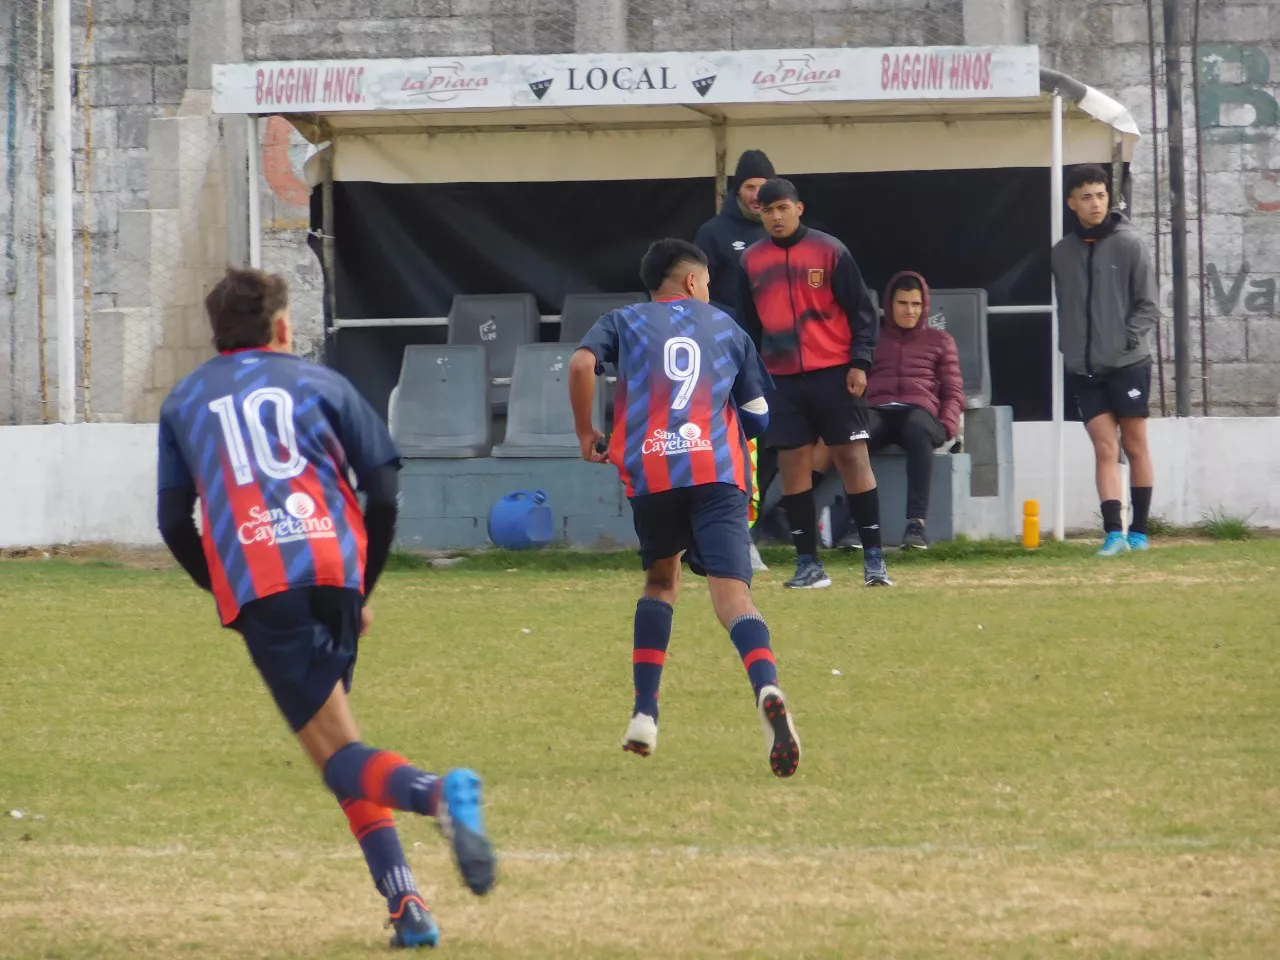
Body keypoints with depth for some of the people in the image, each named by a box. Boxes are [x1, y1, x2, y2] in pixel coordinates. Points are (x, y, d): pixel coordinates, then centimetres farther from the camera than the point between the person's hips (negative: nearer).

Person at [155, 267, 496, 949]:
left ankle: (438, 792, -41)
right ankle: (403, 904, 3)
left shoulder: (183, 404, 23)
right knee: (336, 744, 17)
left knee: (336, 754, -8)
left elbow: (173, 522, 19)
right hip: (333, 568, 2)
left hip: (254, 585, -2)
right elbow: (384, 489, 13)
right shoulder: (320, 384, 20)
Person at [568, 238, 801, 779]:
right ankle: (767, 689, -42)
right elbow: (759, 418, 24)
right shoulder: (727, 328, 22)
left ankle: (644, 715, 17)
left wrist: (585, 433, 10)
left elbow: (581, 365, -2)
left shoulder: (624, 322, 19)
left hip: (649, 471, 1)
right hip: (719, 471, -1)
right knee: (732, 594, -12)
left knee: (661, 578, 25)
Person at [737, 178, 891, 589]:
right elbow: (749, 322, 15)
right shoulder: (751, 260, 8)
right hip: (781, 379, 3)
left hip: (834, 373, -3)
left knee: (853, 458, -4)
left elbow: (861, 310, -1)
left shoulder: (829, 251, -3)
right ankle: (808, 563, 5)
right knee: (793, 464, 1)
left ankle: (873, 557, -2)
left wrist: (860, 361, -10)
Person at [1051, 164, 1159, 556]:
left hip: (1128, 365, -2)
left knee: (1135, 446, 6)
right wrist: (1068, 348, 5)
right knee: (1105, 450, -4)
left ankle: (1138, 530, 14)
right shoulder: (1062, 253, 6)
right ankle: (1114, 533, -9)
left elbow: (1148, 305, -3)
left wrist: (1130, 337, -15)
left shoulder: (1129, 245, -4)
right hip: (1083, 370, 2)